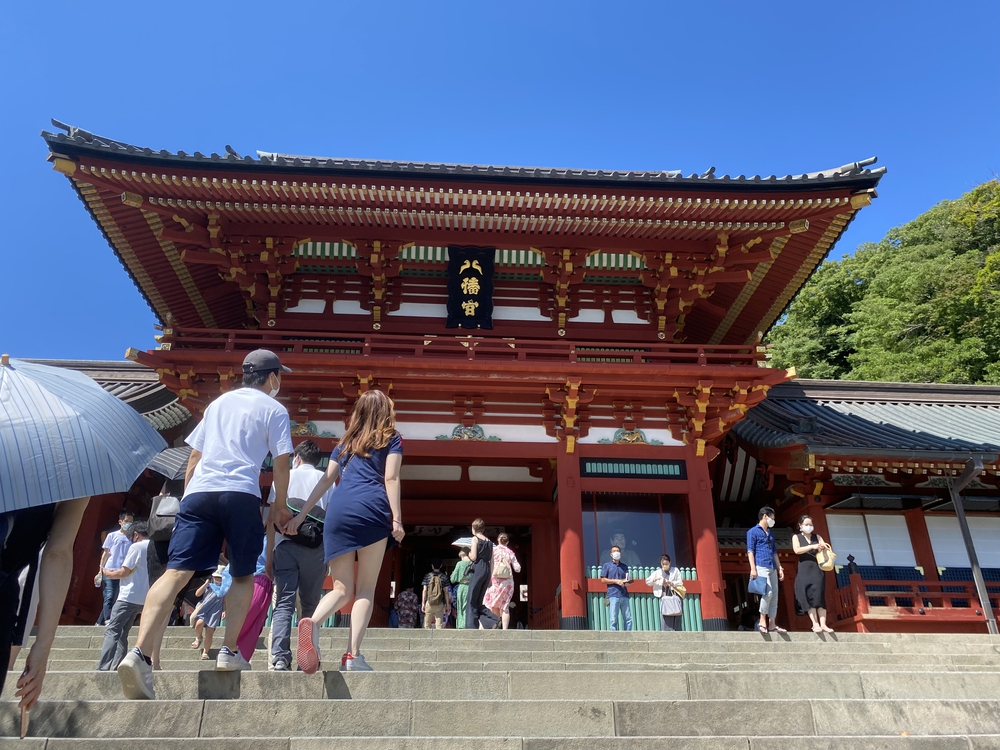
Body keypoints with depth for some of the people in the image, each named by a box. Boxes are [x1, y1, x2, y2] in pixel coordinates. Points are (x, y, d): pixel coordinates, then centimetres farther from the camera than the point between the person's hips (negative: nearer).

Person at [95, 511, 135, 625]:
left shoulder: (132, 539, 11)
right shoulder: (112, 535, 7)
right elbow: (105, 553, 7)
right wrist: (100, 571, 2)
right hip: (109, 571, -3)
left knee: (114, 600, 6)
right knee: (109, 598, -11)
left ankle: (100, 622, 17)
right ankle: (108, 621, -14)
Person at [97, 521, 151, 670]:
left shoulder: (137, 547, -9)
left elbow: (124, 572, -11)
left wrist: (108, 573, 6)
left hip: (129, 596, -8)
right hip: (142, 598, 8)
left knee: (112, 631, -7)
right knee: (122, 633, 13)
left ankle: (102, 669, -13)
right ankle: (116, 668, 9)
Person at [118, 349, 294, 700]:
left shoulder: (219, 402, 25)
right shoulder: (274, 410, 10)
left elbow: (193, 456, 24)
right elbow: (281, 462, 4)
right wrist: (280, 508, 14)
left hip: (198, 493, 4)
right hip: (241, 495, -4)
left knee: (177, 572, -7)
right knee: (243, 575, 13)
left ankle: (140, 653, -22)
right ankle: (229, 651, 8)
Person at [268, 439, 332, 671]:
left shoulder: (284, 477, 14)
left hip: (285, 544, 0)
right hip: (315, 547, 0)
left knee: (284, 602, -2)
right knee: (310, 605, 8)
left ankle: (280, 656, -15)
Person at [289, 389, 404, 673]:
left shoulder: (345, 441, 26)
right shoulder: (392, 438, 14)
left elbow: (326, 481, 23)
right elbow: (391, 479, 1)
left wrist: (301, 515, 27)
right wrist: (397, 519, -4)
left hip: (337, 511, 4)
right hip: (371, 511, -4)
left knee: (342, 588, 9)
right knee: (366, 588, 3)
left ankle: (312, 621, -19)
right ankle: (353, 655, -7)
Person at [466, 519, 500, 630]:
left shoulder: (475, 538, -3)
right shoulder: (489, 541, 16)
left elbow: (473, 557, -10)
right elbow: (492, 561, 14)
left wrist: (468, 552, 10)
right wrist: (490, 576, 19)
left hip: (478, 569, -7)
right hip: (487, 570, 7)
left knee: (472, 601, 0)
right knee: (479, 602, 13)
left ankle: (472, 627, -4)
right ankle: (493, 620, -5)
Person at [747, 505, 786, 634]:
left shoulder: (770, 534, 23)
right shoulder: (753, 532, 1)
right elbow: (750, 551, -7)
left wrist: (780, 568, 17)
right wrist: (753, 568, -16)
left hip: (772, 568, 8)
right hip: (761, 567, -8)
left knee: (774, 595, 4)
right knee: (768, 592, -19)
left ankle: (772, 625, 9)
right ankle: (762, 621, -9)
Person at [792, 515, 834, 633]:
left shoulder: (817, 537, 16)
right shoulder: (796, 537, 9)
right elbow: (797, 550, -8)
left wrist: (824, 547, -18)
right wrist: (812, 546, -17)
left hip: (817, 570, 1)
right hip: (804, 570, -1)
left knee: (819, 596, -8)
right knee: (808, 597, -7)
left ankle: (823, 624, -12)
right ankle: (815, 624, -8)